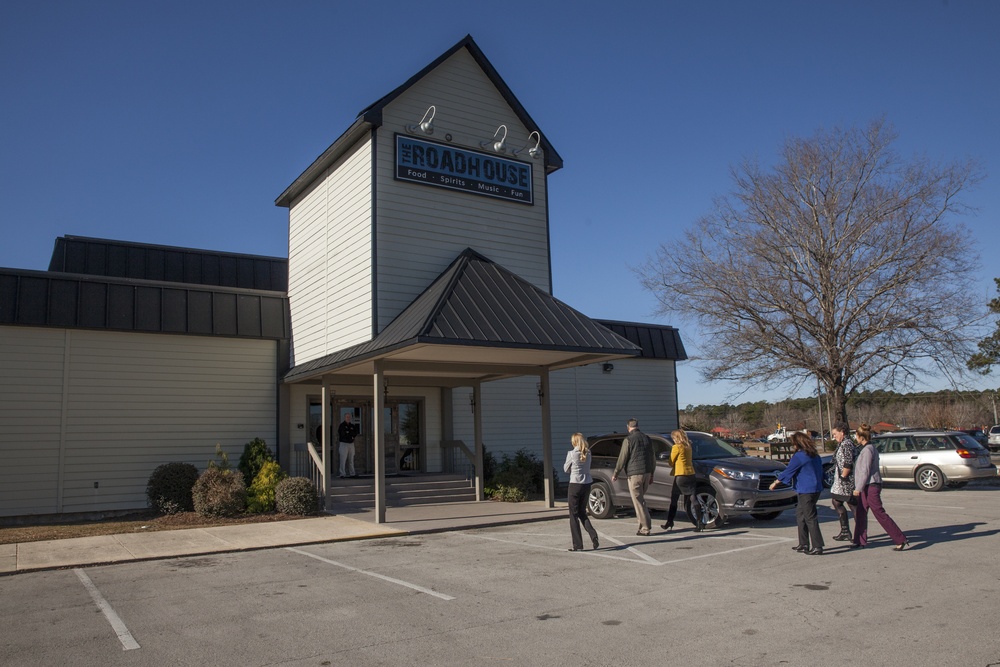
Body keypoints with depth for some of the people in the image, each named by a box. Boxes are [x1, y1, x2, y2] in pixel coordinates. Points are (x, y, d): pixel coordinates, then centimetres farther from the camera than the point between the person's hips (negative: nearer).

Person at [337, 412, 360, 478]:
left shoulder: (352, 425, 13)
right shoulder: (342, 425, -3)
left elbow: (356, 433, 4)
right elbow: (343, 433, -14)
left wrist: (348, 432, -8)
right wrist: (351, 434, -5)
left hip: (351, 444, 5)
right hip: (344, 443, -5)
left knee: (351, 460, 9)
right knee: (343, 460, -8)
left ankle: (352, 473, 14)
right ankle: (342, 474, -6)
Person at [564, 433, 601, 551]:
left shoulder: (571, 454, -11)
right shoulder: (588, 453, 5)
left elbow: (566, 469, 0)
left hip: (575, 485, -5)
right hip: (587, 484, 6)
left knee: (574, 515, 4)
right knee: (582, 512, 19)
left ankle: (578, 545, 4)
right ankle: (593, 536, 1)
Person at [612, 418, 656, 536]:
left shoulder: (628, 440, -9)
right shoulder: (647, 438, 11)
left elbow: (622, 458, -9)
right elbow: (652, 458, 16)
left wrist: (615, 474, 2)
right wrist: (651, 474, 25)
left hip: (634, 474, -7)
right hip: (646, 473, 7)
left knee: (638, 501, -2)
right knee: (641, 499, 18)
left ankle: (646, 527, -3)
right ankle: (643, 523, 18)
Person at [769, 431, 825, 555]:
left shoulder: (799, 456, -14)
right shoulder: (815, 455, 11)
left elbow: (788, 471, -9)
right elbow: (820, 471, 19)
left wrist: (775, 482, 3)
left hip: (806, 491, -9)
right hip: (816, 489, 9)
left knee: (810, 518, -5)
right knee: (800, 514, 17)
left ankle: (817, 547, -4)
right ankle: (803, 544, 20)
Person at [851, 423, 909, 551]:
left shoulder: (867, 450, -16)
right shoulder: (870, 448, 14)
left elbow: (865, 471, -20)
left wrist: (858, 488, -18)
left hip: (870, 486, -10)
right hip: (868, 486, 10)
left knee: (880, 514, -8)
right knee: (860, 513, 14)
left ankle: (901, 540, -6)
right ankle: (860, 541, 21)